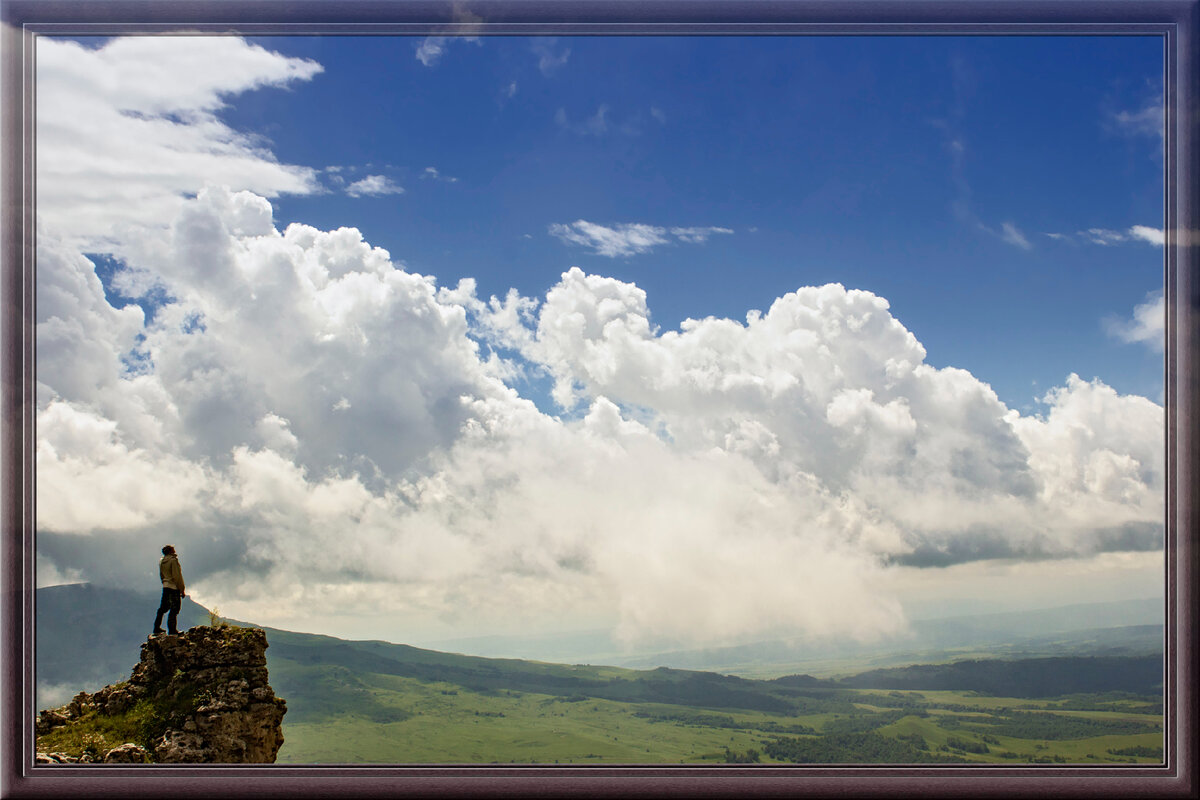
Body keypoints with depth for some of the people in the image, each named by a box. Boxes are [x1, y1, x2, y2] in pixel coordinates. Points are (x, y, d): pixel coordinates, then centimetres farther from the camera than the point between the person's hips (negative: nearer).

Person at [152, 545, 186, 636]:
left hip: (165, 587, 8)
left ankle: (157, 628, 20)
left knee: (163, 608, 15)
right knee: (174, 609, -2)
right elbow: (177, 576, -16)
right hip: (174, 587, -8)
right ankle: (172, 630, -2)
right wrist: (182, 590, -12)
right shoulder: (173, 560, -14)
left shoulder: (161, 561, 10)